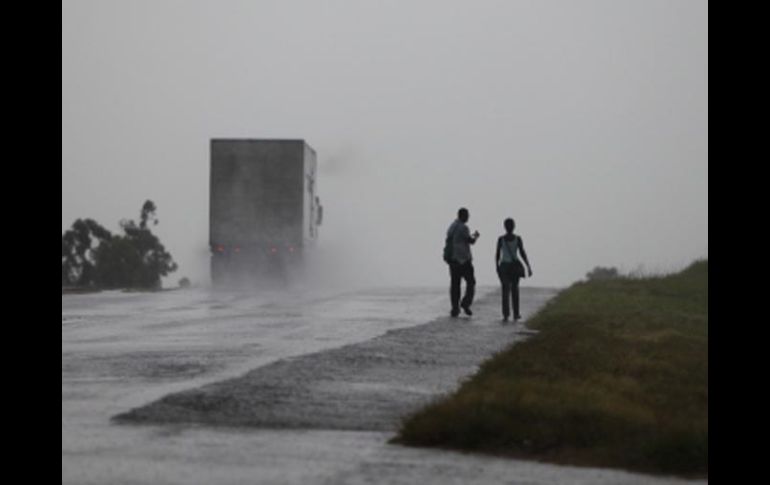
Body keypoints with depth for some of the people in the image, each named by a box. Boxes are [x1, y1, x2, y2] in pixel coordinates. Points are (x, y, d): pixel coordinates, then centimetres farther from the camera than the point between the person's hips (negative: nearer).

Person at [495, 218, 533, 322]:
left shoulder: (501, 239, -7)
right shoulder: (518, 239, -7)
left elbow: (497, 254, -4)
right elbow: (523, 253, -8)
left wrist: (497, 267, 9)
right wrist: (529, 267, -2)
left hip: (504, 267, 0)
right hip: (515, 266, 0)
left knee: (505, 291, 4)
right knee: (514, 289, 17)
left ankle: (506, 315, -8)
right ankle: (516, 314, 20)